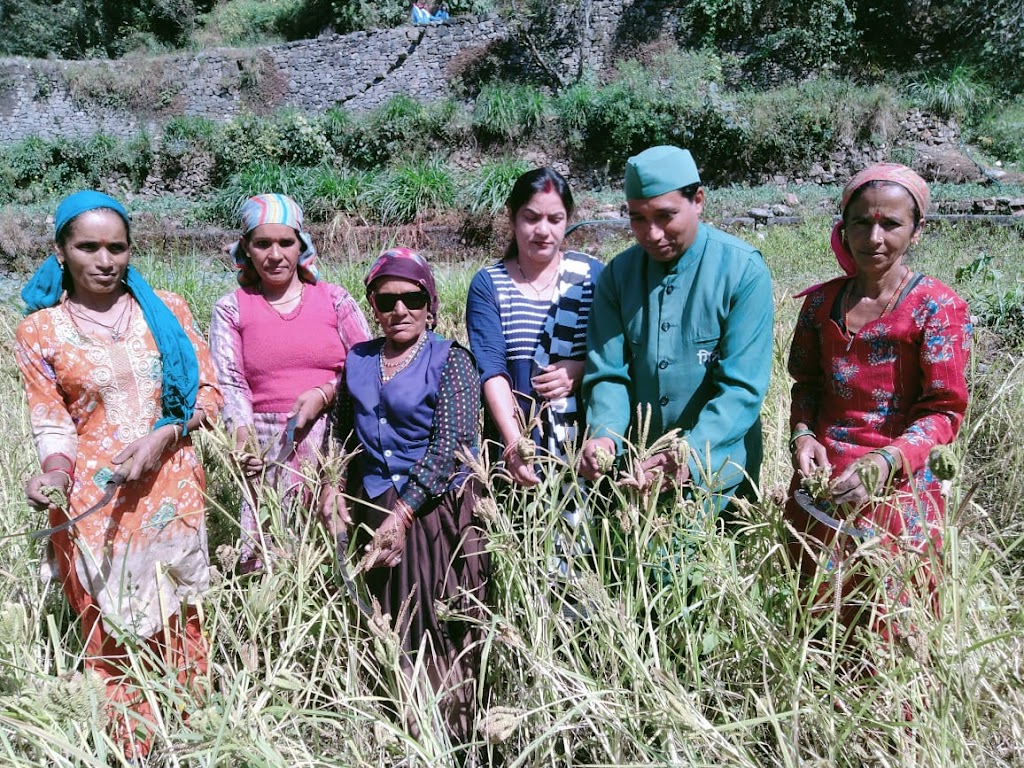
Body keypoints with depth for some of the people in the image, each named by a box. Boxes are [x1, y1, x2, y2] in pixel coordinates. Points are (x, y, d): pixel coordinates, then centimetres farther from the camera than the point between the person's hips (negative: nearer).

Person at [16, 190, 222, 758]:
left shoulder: (166, 310, 3)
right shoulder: (38, 332, 1)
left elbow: (209, 393, 3)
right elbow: (52, 424, 2)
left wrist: (163, 436, -12)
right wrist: (53, 471, -18)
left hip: (172, 491, 1)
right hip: (94, 501, -1)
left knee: (180, 624, 11)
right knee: (112, 632, 5)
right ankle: (132, 749, 23)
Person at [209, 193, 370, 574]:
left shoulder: (334, 298, 9)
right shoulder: (231, 309, 9)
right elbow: (229, 383, -2)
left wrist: (323, 394, -10)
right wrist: (243, 437, -19)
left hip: (335, 441, 0)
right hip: (270, 447, 0)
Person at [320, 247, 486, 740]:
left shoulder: (450, 361, -7)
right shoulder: (358, 360, 9)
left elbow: (447, 451, -15)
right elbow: (341, 435, 18)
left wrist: (400, 517, -19)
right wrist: (332, 487, 1)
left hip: (434, 514, -5)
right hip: (370, 512, 5)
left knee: (437, 638, 2)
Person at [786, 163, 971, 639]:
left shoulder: (938, 308, -9)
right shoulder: (821, 302, 5)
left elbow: (945, 412, -11)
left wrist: (886, 462, -25)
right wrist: (802, 434, -7)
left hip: (894, 490, -4)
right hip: (820, 485, 4)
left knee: (886, 628, 8)